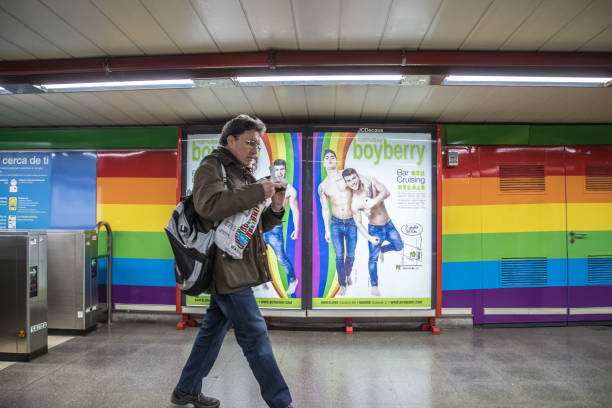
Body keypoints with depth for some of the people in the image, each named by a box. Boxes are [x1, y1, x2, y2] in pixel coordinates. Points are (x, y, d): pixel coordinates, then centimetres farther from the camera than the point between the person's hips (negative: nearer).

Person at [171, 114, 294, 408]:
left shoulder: (243, 174, 21)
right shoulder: (212, 166, -5)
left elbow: (256, 225, 21)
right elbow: (209, 205, -26)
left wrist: (275, 209, 1)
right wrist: (257, 192, -23)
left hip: (235, 267, 9)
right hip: (226, 266, -9)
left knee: (214, 329, 18)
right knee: (255, 335, -6)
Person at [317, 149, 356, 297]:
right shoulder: (322, 186, 3)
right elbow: (325, 209, 8)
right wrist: (327, 230, 7)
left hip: (351, 223, -1)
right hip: (336, 223, 1)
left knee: (350, 255, 8)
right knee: (339, 256, -2)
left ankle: (348, 274, 38)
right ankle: (342, 285, 15)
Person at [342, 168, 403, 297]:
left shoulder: (371, 181, -13)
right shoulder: (354, 203, -20)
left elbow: (386, 192, -22)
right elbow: (358, 223, -15)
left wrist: (373, 202, -36)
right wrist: (370, 238, -24)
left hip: (388, 225, 4)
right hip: (374, 229, -3)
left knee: (399, 246, 16)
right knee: (373, 258, 1)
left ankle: (382, 249, 47)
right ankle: (374, 286, 20)